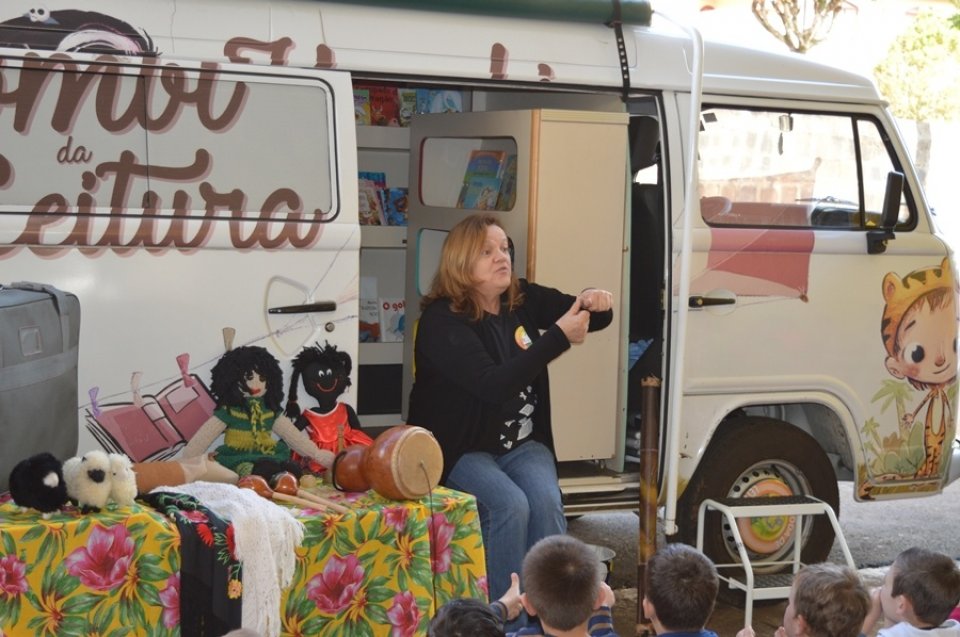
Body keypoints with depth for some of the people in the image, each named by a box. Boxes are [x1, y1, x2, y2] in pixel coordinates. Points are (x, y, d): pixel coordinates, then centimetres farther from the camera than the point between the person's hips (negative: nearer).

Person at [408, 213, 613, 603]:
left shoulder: (524, 300, 4)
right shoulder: (441, 320, -15)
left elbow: (593, 319, 8)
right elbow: (493, 384, -27)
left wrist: (595, 303, -19)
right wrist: (559, 336, -29)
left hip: (522, 444, 5)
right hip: (461, 449, -5)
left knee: (546, 500, -24)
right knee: (510, 505, -29)